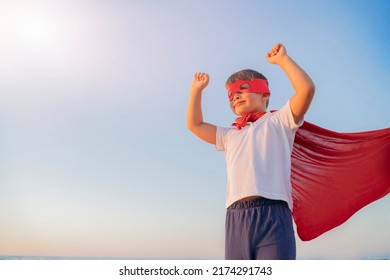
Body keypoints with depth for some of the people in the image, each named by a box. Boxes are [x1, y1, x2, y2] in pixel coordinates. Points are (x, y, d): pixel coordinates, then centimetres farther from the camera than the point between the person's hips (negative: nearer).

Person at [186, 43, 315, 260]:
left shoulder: (277, 122, 15)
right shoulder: (230, 135, 29)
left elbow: (307, 89, 2)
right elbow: (194, 125, 33)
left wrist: (282, 59, 8)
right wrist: (197, 90, 29)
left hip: (272, 214, -4)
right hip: (235, 220, 5)